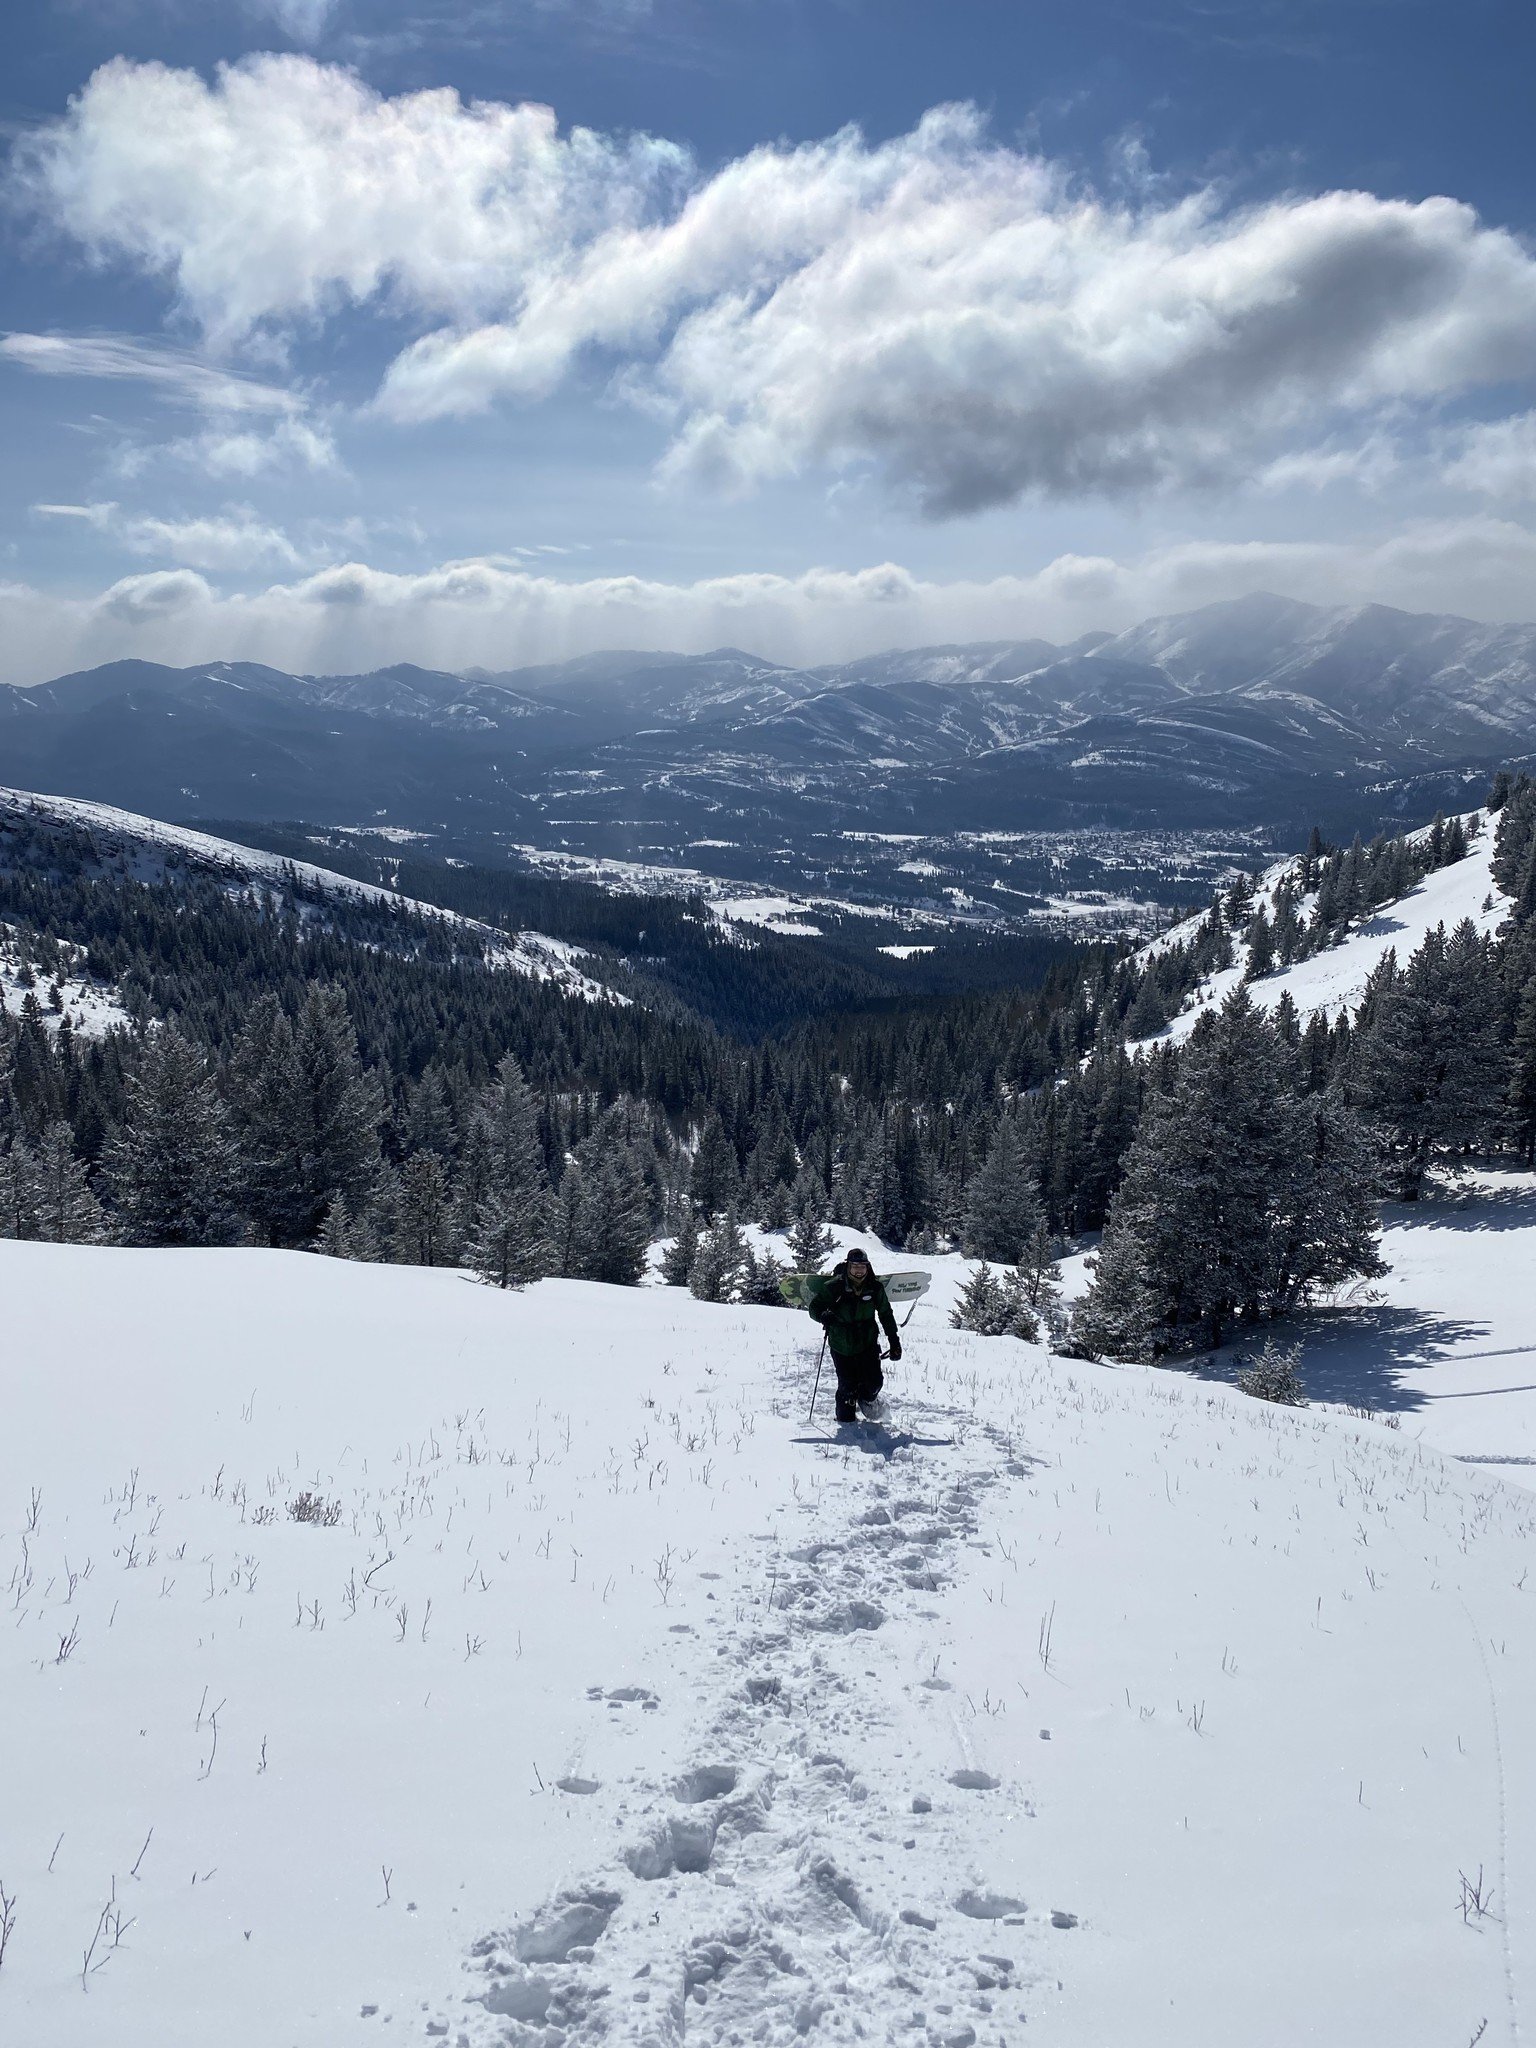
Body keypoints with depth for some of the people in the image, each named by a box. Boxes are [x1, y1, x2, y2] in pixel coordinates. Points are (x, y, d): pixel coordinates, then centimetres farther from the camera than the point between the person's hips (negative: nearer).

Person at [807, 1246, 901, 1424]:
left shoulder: (875, 1287, -4)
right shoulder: (833, 1286, -13)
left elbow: (886, 1314, 8)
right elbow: (814, 1306, -6)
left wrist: (894, 1341, 9)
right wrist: (824, 1315, -29)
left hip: (867, 1342, 2)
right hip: (842, 1345, -2)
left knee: (874, 1381, -7)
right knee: (848, 1386, -1)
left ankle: (867, 1398, 29)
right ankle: (846, 1419, 25)